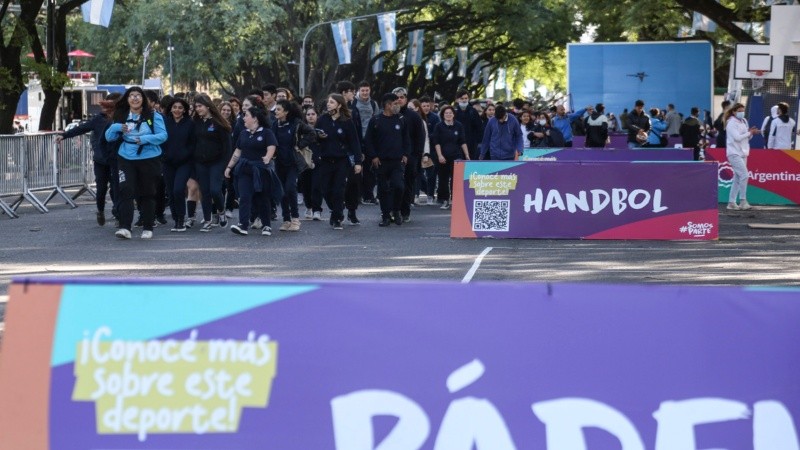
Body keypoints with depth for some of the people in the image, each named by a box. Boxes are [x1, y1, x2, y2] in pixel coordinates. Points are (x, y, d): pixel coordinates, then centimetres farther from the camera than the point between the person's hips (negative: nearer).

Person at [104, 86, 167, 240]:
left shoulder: (153, 116, -1)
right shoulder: (122, 116, 8)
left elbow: (163, 135, -7)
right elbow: (109, 137, 10)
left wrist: (146, 138, -22)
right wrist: (116, 128, -11)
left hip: (149, 159, -2)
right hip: (126, 159, 2)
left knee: (147, 193, 6)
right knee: (126, 192, -11)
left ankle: (148, 228, 16)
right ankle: (125, 227, -16)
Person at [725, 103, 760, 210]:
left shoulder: (743, 122, 15)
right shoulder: (731, 123, -9)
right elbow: (737, 137, -17)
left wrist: (750, 133, -2)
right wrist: (750, 133, -11)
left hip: (742, 153, 8)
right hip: (734, 153, -8)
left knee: (738, 179, 8)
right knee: (744, 175, -17)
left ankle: (731, 202, 12)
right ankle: (743, 201, -15)